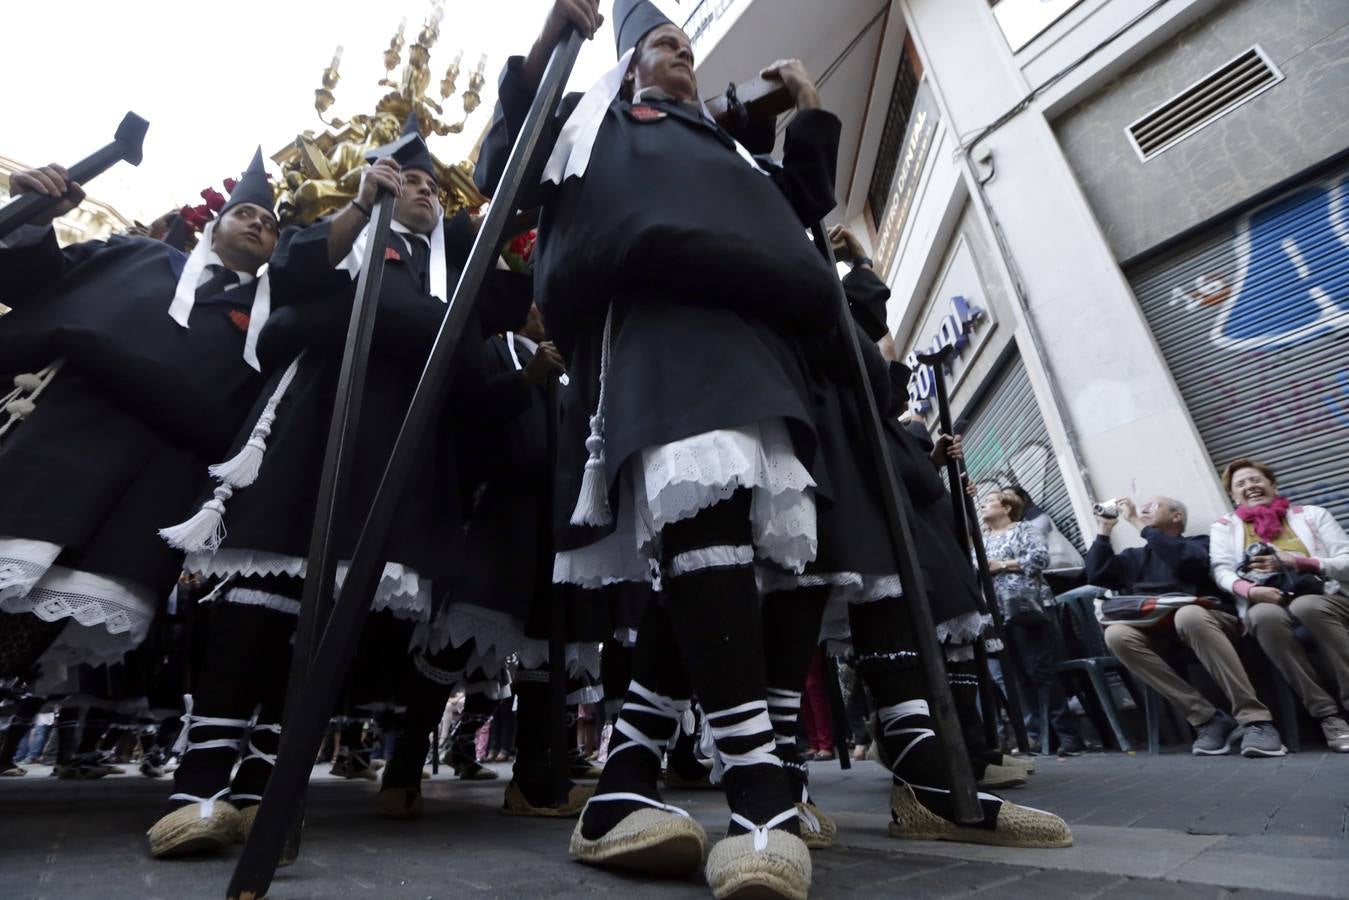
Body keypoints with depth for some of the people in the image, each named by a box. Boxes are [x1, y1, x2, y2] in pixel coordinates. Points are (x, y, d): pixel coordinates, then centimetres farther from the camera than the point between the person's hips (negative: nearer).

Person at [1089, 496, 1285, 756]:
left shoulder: (1199, 542, 13)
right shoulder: (1135, 556, 23)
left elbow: (1188, 560, -12)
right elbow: (1097, 575, 7)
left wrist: (1139, 524, -8)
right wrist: (1104, 529, 12)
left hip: (1208, 618, -3)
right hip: (1158, 630, 3)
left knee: (1188, 615, -39)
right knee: (1116, 634, -30)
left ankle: (1255, 719, -30)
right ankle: (1207, 718, -23)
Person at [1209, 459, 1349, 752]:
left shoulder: (1312, 514, 16)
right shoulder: (1224, 527, 17)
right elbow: (1222, 571, 2)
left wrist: (1296, 562, -11)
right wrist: (1251, 590, -18)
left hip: (1325, 601, 0)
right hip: (1267, 606, 0)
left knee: (1306, 606, -37)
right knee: (1265, 616, -37)